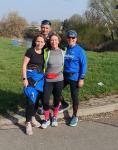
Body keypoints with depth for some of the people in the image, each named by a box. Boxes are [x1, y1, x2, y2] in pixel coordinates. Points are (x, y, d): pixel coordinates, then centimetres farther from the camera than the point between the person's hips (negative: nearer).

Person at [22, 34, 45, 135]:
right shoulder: (30, 51, -7)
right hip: (31, 77, -5)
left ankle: (33, 119, 29)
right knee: (31, 100, -10)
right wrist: (24, 78, -15)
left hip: (41, 78, 5)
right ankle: (28, 123, -2)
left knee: (37, 99, 12)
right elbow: (24, 65, -9)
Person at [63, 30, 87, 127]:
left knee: (74, 96, 4)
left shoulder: (80, 50, -11)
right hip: (64, 76, 5)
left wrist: (81, 79, -15)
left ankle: (74, 116, 20)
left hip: (74, 77, -5)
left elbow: (83, 65, -10)